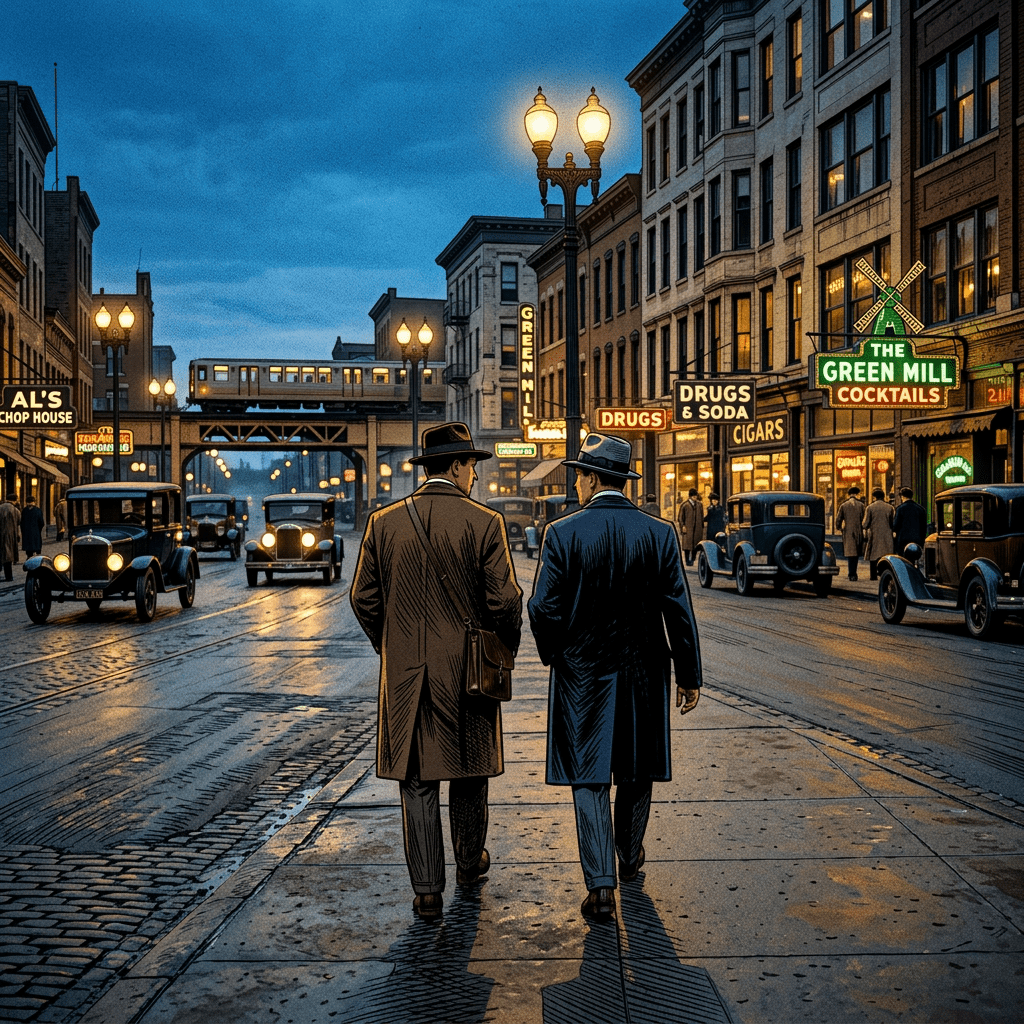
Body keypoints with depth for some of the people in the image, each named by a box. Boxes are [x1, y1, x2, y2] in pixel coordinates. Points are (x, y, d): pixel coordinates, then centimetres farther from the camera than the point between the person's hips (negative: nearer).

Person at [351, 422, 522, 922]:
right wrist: (504, 654, 8)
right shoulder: (484, 523, -9)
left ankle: (427, 890, 4)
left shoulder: (383, 522, 0)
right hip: (468, 671, -1)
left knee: (417, 780, 5)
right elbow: (504, 601, -10)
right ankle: (470, 861, 35)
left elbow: (364, 599, 5)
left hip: (405, 674, 2)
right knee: (468, 769, 17)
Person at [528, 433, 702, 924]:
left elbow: (543, 608, -10)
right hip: (644, 672, 2)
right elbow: (678, 609, -4)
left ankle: (601, 886, -5)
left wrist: (554, 655, 9)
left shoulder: (562, 533, -10)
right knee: (636, 771, 20)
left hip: (581, 673, -2)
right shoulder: (659, 533, -5)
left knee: (589, 778, 2)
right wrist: (688, 675, 4)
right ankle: (630, 856, 38)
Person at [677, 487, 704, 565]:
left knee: (695, 544, 0)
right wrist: (683, 526, -9)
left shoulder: (699, 504, 13)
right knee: (687, 544, -6)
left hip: (697, 528, 4)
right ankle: (688, 560, -1)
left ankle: (692, 559, 9)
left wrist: (702, 527, 15)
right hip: (688, 528, -4)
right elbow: (681, 517, 1)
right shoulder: (685, 505, 1)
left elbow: (702, 517, 19)